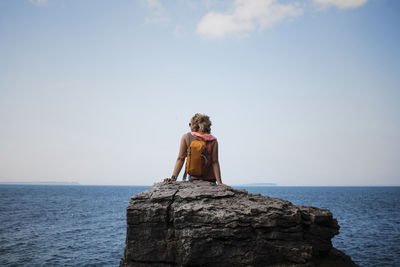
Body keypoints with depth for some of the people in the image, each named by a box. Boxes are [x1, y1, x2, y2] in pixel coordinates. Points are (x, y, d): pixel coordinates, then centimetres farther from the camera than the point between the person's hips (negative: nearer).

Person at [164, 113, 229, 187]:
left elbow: (180, 159, -7)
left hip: (193, 178, -1)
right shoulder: (213, 141, -1)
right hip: (210, 180, 1)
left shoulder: (186, 137, -2)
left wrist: (173, 177, -7)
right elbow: (215, 162, -8)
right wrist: (219, 182, -9)